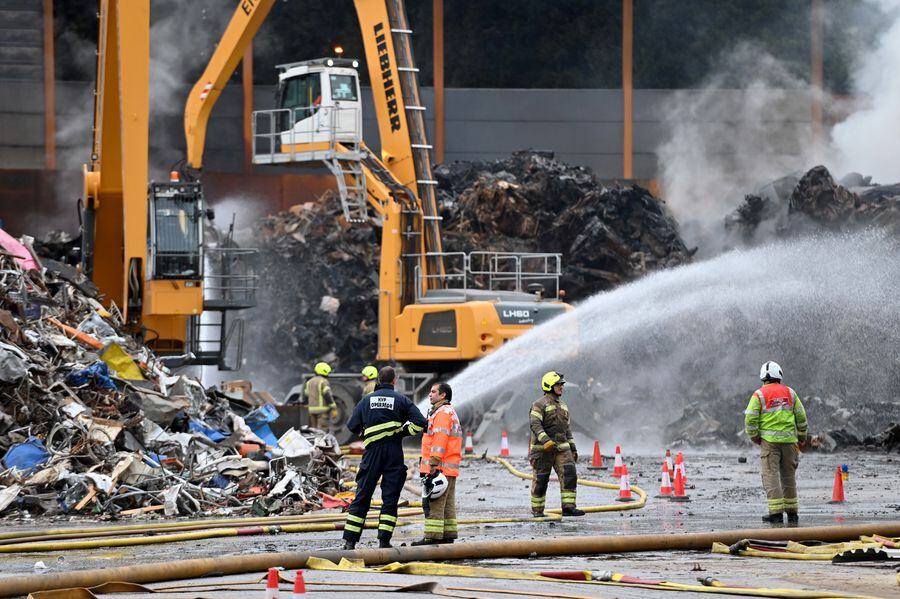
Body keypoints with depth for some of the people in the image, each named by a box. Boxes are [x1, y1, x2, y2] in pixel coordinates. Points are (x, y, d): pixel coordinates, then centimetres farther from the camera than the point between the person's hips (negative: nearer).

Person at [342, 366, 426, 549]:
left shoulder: (367, 400, 8)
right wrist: (402, 431, 5)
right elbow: (419, 423, -7)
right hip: (394, 453, -2)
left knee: (362, 497, 5)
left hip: (372, 452, 2)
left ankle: (349, 541, -1)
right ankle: (384, 541, 0)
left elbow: (352, 426, 9)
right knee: (390, 498, 4)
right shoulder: (401, 400, 1)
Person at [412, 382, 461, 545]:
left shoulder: (443, 412, -10)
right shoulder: (450, 412, 24)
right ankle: (448, 536, 15)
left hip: (440, 467, -11)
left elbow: (440, 439, -19)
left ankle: (433, 537, -13)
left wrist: (433, 464, -23)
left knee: (433, 504, -11)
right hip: (450, 468, 11)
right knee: (448, 504, 12)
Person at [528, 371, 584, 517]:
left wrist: (573, 448, 19)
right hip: (543, 449, -6)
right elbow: (535, 424, -20)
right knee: (541, 480, 1)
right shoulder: (539, 405, -7)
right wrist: (545, 440, -34)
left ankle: (568, 507, -16)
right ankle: (537, 510, 14)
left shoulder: (563, 406, 18)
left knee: (569, 475, -12)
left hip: (562, 448, 6)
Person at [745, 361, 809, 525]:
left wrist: (754, 437, 7)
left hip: (769, 439, -3)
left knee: (771, 475, -3)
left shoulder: (759, 395, -2)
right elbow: (801, 417, 10)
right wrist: (802, 437, 22)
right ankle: (792, 512, 17)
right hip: (789, 440, 4)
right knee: (789, 476, 12)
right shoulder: (790, 393, 8)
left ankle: (776, 513, -12)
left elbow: (750, 419, -7)